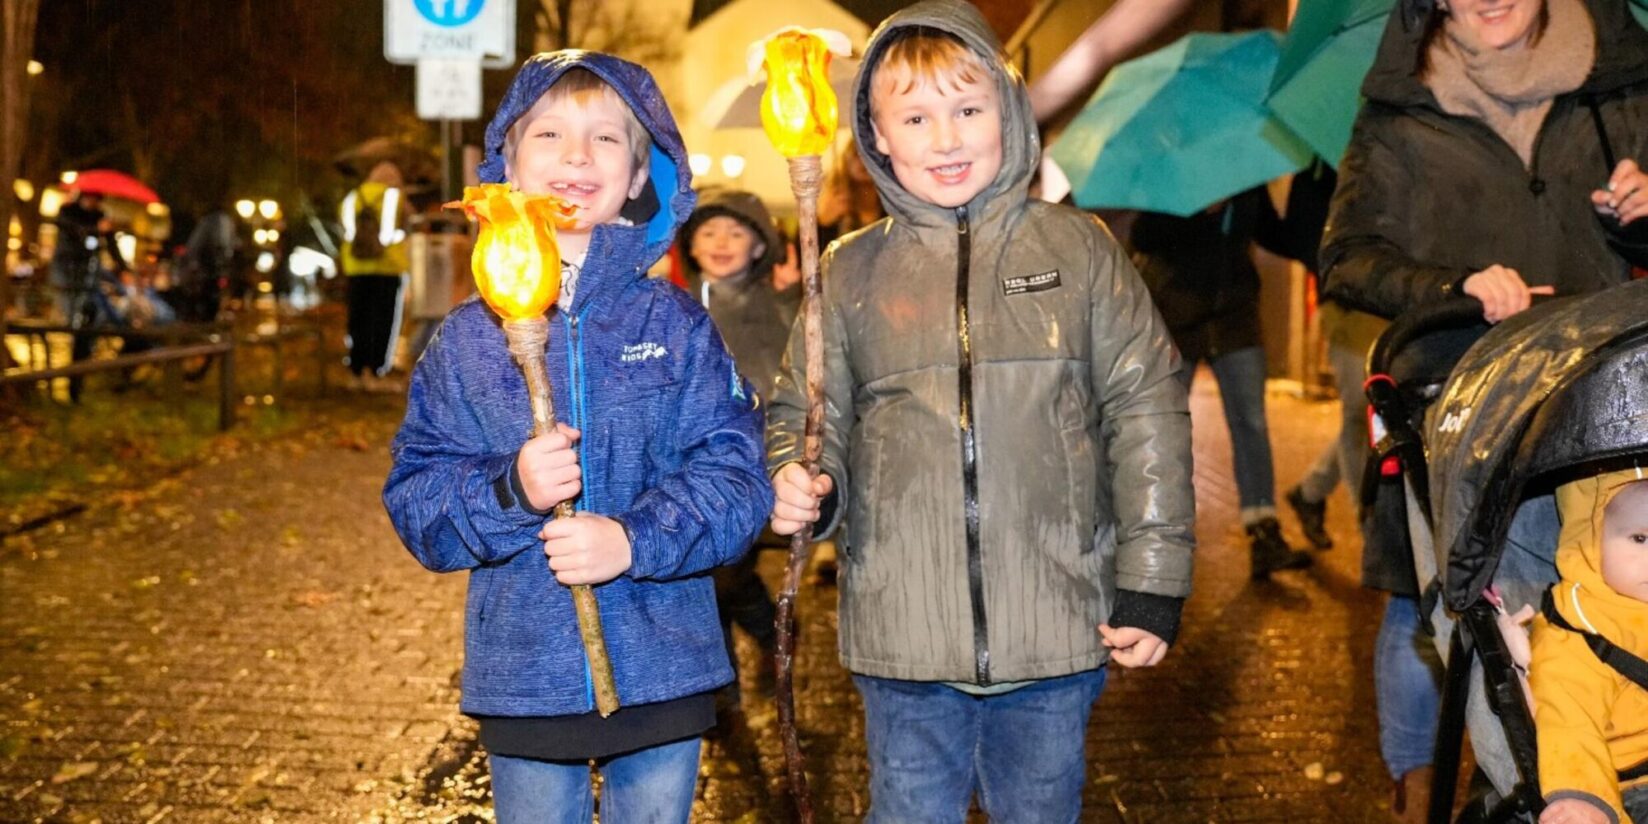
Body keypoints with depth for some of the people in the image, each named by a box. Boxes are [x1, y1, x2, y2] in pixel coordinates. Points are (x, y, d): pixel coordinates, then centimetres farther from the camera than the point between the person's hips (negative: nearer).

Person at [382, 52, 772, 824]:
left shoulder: (677, 326, 0)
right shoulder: (468, 337, 2)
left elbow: (734, 477, -6)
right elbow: (414, 497, 0)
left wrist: (635, 539, -21)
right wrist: (509, 492, -19)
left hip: (662, 674, 0)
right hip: (523, 680, 0)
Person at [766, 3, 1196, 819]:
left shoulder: (1077, 249, 2)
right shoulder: (852, 271, 4)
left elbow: (1147, 409, 2)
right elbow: (806, 414, 11)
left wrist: (1152, 581, -1)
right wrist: (801, 484, -12)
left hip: (1055, 626, 0)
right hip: (902, 633, 1)